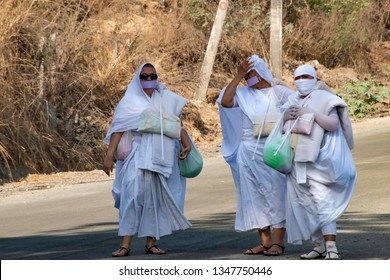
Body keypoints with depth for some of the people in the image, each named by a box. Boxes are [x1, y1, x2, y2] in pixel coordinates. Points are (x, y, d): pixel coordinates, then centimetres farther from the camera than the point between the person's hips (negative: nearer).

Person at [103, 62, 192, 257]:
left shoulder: (166, 99, 13)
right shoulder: (130, 102, 3)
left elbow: (176, 124, 14)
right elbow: (118, 129, -3)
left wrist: (186, 142, -3)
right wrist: (109, 155, -11)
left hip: (160, 158, 4)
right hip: (138, 156, -3)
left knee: (155, 198, 5)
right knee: (133, 194, -15)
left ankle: (151, 242, 13)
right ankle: (126, 244, -17)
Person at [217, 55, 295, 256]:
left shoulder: (278, 92, 3)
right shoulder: (243, 94, 10)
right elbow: (225, 101, -7)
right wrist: (238, 76, -8)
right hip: (248, 152, 4)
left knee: (275, 193, -5)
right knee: (254, 195, 3)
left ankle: (278, 241, -3)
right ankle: (265, 241, 8)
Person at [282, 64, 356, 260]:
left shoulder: (324, 99, -3)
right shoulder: (292, 102, 14)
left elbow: (333, 124, -14)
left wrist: (312, 113, -22)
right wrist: (285, 117, -7)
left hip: (318, 160, -7)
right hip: (297, 161, 7)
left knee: (322, 201, -16)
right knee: (306, 204, 7)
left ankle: (331, 248, -23)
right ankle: (319, 245, 14)